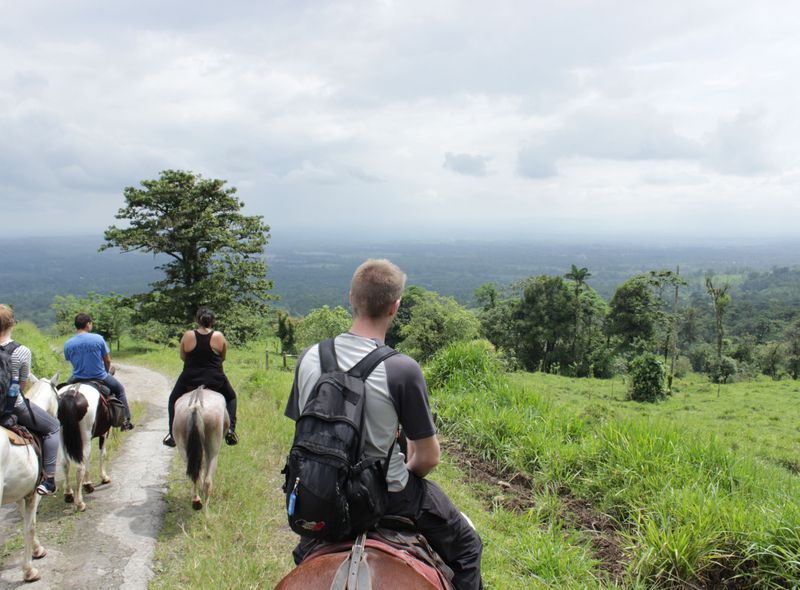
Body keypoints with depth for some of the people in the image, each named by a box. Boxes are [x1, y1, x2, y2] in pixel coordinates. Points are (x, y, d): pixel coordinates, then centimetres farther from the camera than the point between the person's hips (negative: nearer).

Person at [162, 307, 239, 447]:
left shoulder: (187, 336, -7)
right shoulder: (219, 336, -7)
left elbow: (182, 357, 5)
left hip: (189, 380, 0)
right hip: (215, 380, 0)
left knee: (173, 400, 27)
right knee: (231, 397, 27)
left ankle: (172, 434, 19)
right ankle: (230, 428, 10)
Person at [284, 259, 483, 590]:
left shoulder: (309, 358, -9)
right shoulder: (402, 369, -23)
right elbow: (429, 457, -14)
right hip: (387, 496, -5)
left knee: (306, 550, 39)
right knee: (466, 546, 20)